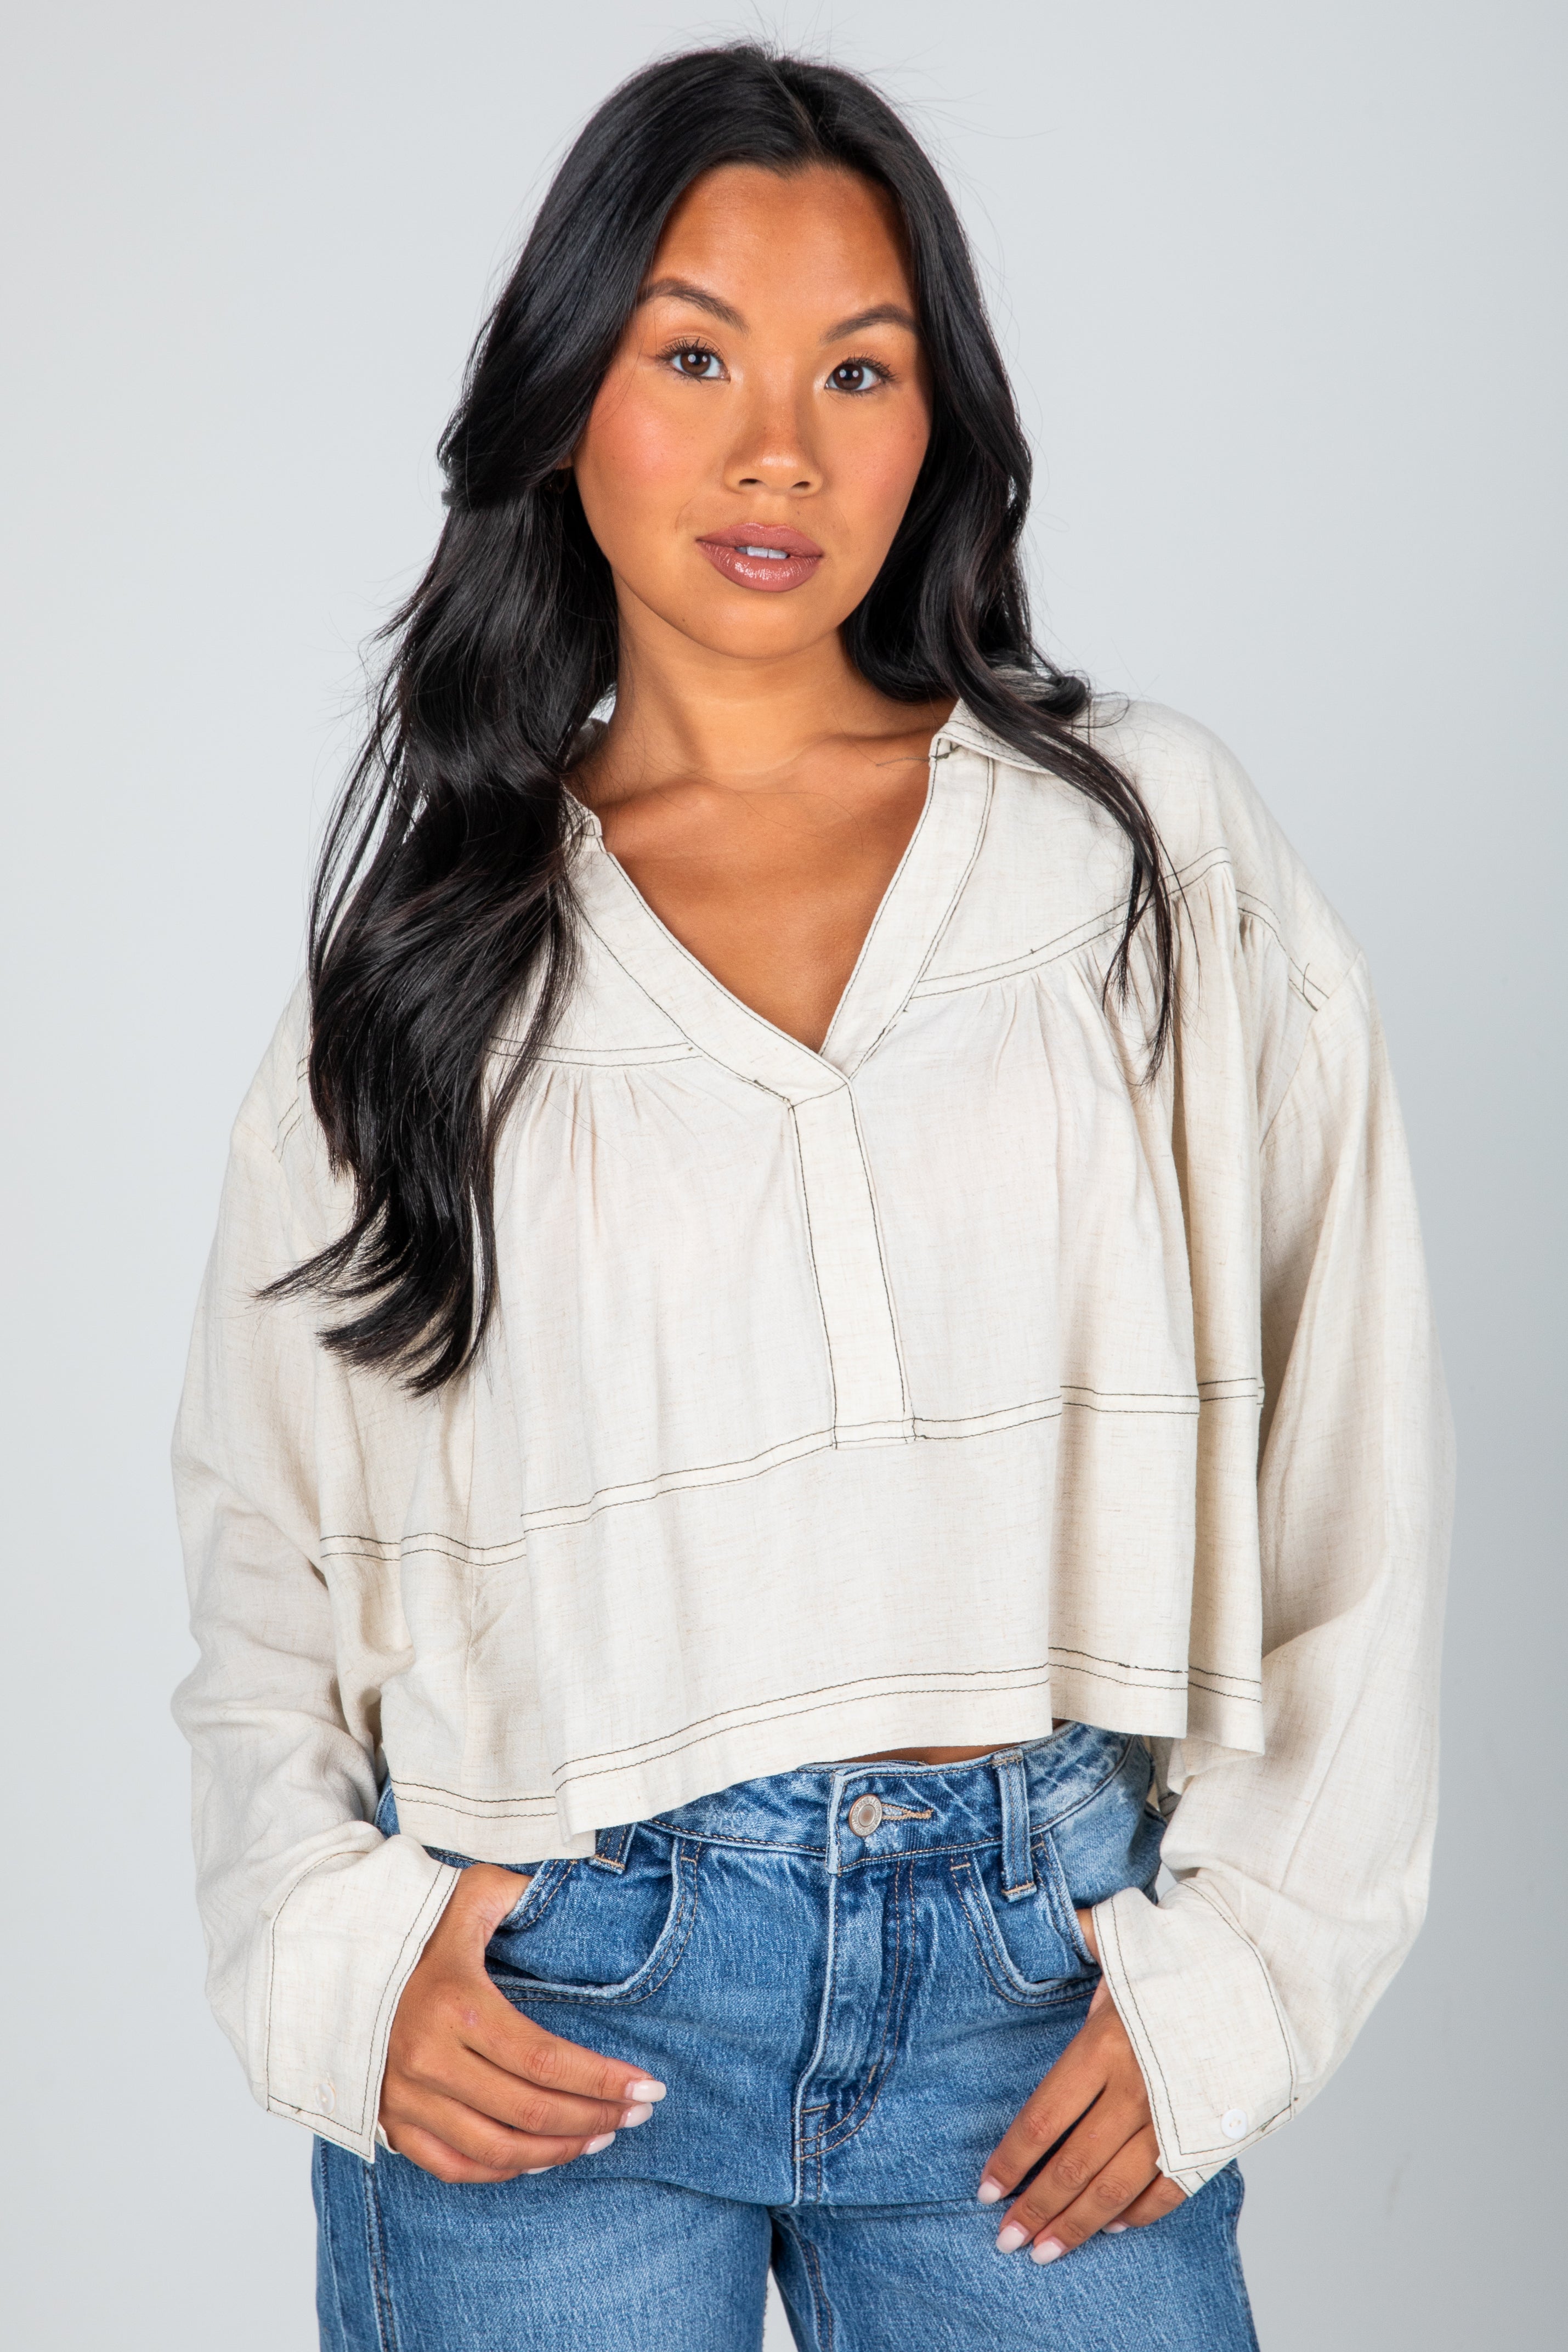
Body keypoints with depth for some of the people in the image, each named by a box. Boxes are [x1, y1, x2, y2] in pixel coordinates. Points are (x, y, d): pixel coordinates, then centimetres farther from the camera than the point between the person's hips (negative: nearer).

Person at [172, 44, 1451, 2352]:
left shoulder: (1154, 843, 4)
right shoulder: (431, 942, 6)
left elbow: (1350, 1450, 2)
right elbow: (264, 1537, 9)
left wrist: (1243, 1960, -4)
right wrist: (335, 1955, -5)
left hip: (1044, 1981, 0)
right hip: (550, 2018, 0)